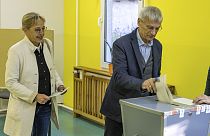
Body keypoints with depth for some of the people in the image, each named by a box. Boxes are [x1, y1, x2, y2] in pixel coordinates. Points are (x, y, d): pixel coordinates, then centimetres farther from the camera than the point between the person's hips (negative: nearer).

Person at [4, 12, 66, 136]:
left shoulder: (48, 44, 2)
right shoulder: (16, 50, -15)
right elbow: (11, 82, -15)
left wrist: (59, 84, -1)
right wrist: (34, 96, -22)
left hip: (46, 105, 6)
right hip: (25, 106, -5)